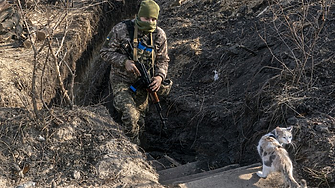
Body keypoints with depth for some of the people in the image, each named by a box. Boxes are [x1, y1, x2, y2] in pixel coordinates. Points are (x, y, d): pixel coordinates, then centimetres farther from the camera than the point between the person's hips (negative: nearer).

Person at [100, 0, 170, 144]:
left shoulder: (159, 35, -4)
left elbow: (163, 60, 7)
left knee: (139, 122, 15)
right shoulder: (121, 30, -15)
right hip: (122, 81, -4)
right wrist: (125, 62, -24)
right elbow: (105, 52, -9)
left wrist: (160, 76, -13)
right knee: (130, 116, -23)